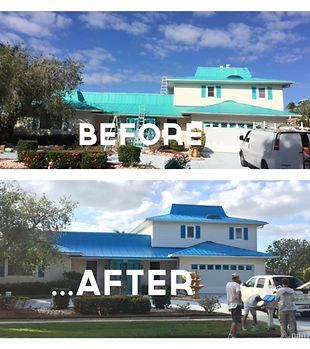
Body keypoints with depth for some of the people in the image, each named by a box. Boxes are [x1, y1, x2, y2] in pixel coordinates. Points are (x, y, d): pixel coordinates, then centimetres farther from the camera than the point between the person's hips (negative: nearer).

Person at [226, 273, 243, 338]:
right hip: (236, 304, -8)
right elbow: (239, 292, -32)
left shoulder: (228, 284, 12)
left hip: (230, 305, 8)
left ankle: (230, 334, 17)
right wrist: (240, 300, -18)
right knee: (236, 321, -3)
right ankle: (233, 336, -4)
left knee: (234, 320, 19)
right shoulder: (237, 285, -13)